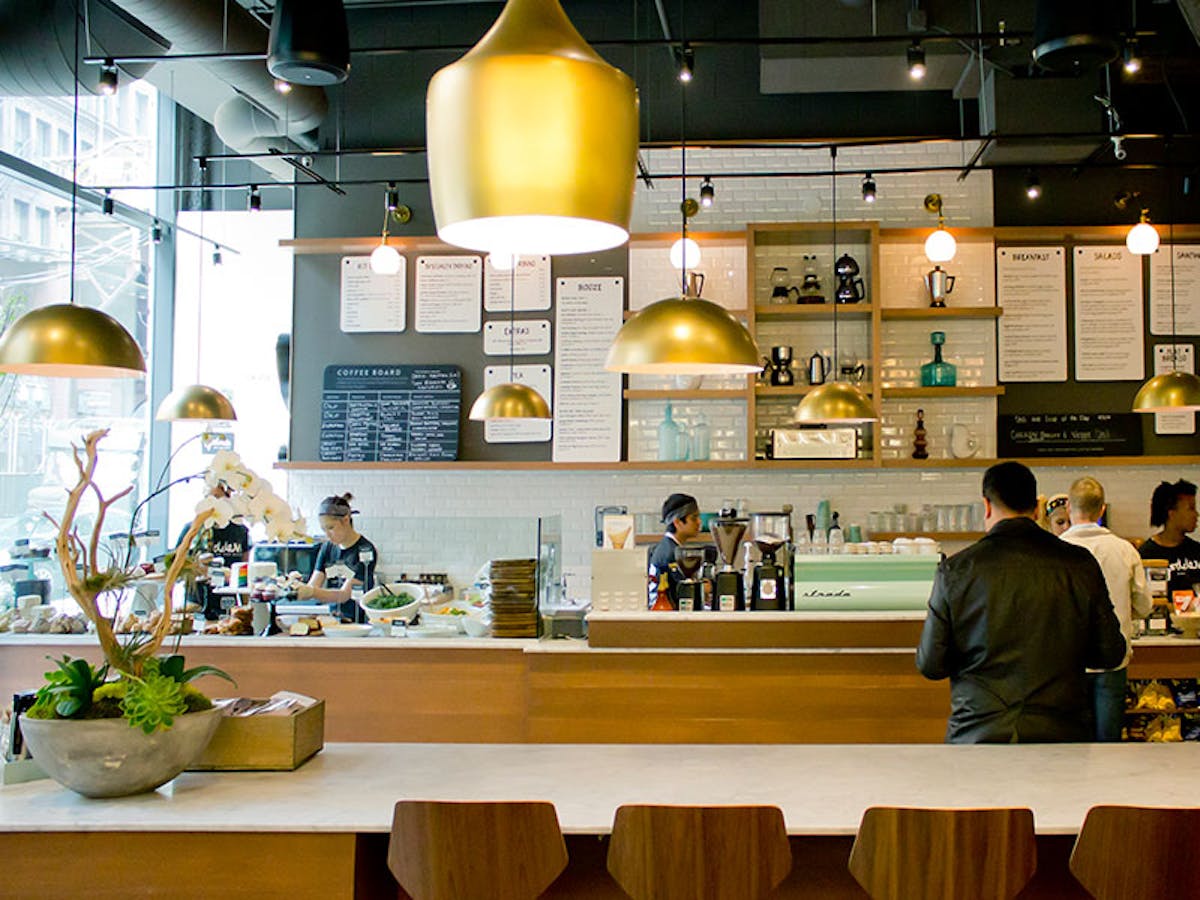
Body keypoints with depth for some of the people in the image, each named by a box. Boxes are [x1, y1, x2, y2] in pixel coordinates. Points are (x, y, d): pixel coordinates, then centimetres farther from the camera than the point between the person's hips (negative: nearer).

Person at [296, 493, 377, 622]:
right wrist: (298, 589, -18)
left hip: (360, 623, -5)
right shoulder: (327, 548, 11)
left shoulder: (365, 550, -9)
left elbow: (344, 595, -16)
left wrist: (312, 592, -31)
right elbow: (313, 586, 4)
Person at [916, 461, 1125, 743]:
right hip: (1061, 734, 1)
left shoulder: (955, 571, -5)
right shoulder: (1080, 564, -2)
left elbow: (930, 665, -1)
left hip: (977, 733, -1)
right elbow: (1110, 654, 4)